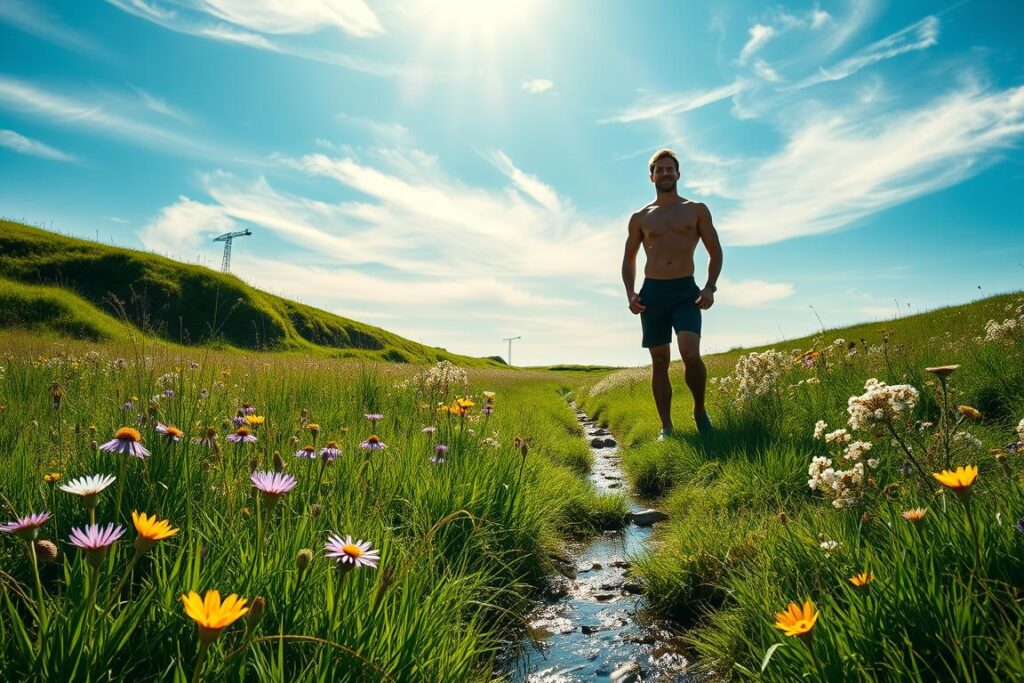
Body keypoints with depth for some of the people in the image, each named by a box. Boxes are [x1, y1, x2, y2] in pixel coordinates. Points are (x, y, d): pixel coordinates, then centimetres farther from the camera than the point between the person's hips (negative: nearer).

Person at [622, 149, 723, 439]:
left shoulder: (696, 210, 9)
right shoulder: (640, 217, 12)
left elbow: (715, 252, 10)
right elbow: (628, 259, 18)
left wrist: (710, 287, -6)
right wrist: (630, 293, 1)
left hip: (686, 291, -2)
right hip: (652, 293, 2)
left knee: (691, 354, -21)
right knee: (659, 363, 3)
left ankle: (700, 410, 4)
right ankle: (666, 427, 12)